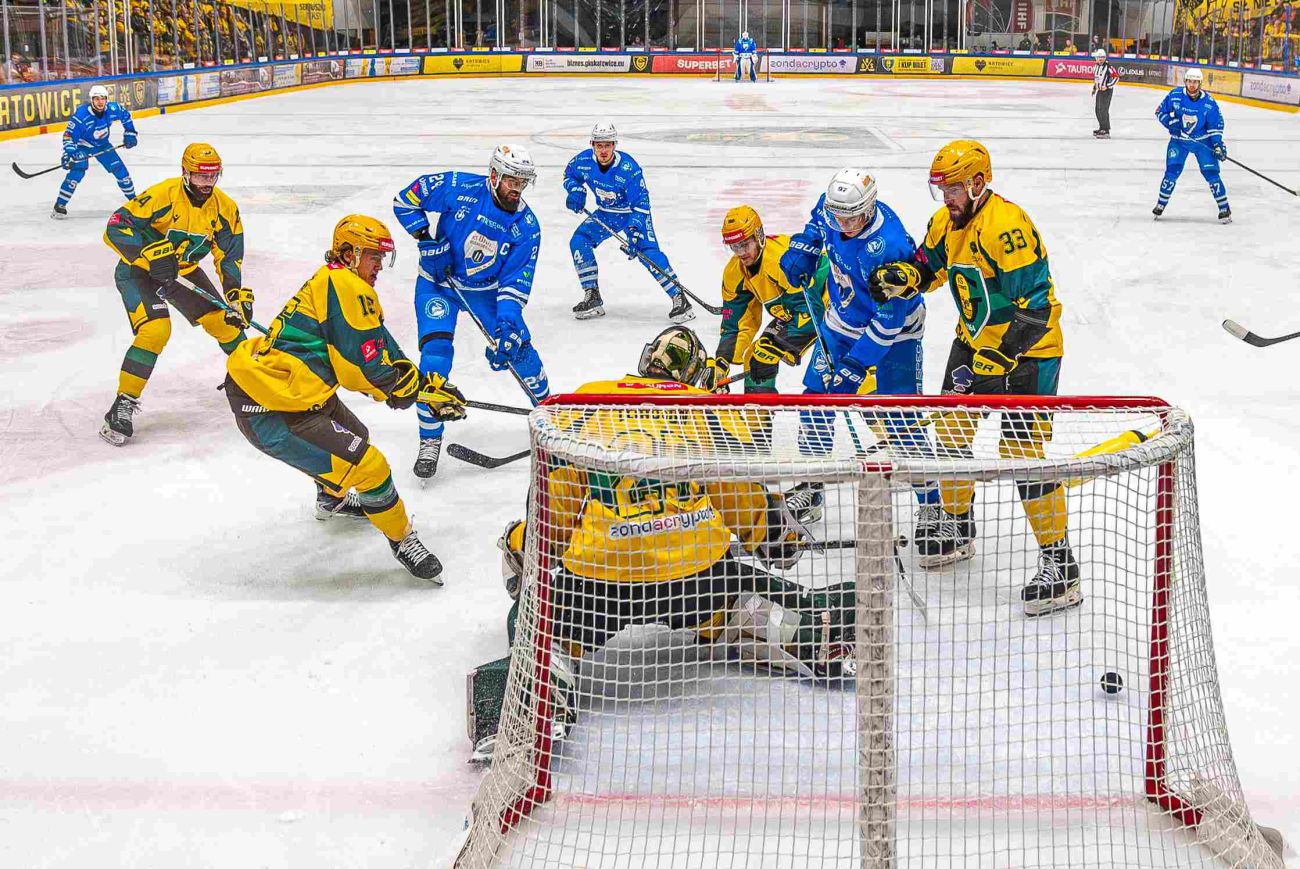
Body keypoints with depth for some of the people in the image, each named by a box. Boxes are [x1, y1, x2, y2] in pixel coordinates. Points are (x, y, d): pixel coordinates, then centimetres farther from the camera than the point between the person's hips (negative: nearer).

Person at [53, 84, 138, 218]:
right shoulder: (81, 114, -32)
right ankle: (59, 206, -16)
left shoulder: (113, 109, -20)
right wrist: (68, 153, -37)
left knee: (120, 170, 2)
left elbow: (126, 115, 3)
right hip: (83, 145, -4)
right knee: (77, 172, -22)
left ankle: (133, 199, 23)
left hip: (102, 144, 4)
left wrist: (130, 134, 3)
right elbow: (69, 135, -26)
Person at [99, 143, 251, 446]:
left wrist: (237, 294, -16)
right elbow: (115, 228, -29)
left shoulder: (224, 207, -9)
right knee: (155, 330, -25)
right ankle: (123, 405, -19)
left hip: (184, 271, 6)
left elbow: (229, 255, -3)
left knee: (222, 320, 1)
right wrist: (149, 254, -41)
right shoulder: (163, 195, -27)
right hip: (138, 270, -6)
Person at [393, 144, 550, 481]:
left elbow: (516, 282, -15)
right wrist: (427, 240, -19)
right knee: (436, 352, -17)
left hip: (487, 288, 2)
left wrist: (507, 322, -28)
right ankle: (430, 440, -7)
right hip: (439, 282, -2)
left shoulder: (527, 227, -15)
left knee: (518, 345, -2)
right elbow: (406, 200, -11)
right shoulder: (459, 187, -21)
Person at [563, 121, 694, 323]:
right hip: (605, 214, 5)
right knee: (578, 241, -12)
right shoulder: (584, 161, -16)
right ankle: (592, 297, -2)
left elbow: (641, 203, -29)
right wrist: (575, 190, -13)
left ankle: (679, 298, -18)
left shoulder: (628, 168, -31)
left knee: (648, 252, -23)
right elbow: (569, 174, 8)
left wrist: (635, 229, -41)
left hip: (633, 212, -5)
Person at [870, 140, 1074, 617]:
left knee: (1022, 452, -14)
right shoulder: (947, 222, 3)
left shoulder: (1007, 226, -25)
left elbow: (1036, 302, -28)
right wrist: (903, 277, -4)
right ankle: (956, 528, 37)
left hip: (1027, 347, -9)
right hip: (974, 340, 9)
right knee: (950, 431, 15)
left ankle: (1060, 565, -6)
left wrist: (999, 357, -30)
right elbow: (928, 264, 19)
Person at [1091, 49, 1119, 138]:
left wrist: (1107, 86, -21)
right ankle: (1102, 128, 31)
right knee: (1098, 110, 15)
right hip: (1099, 90, 9)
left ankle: (1106, 131, -13)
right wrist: (1094, 87, 22)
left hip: (1107, 90, -9)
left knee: (1103, 110, -14)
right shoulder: (1096, 66, 8)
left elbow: (1116, 77, -18)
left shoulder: (1108, 66, -18)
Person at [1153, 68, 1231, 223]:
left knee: (1211, 173, -8)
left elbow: (1216, 124, -5)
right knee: (1172, 172, -8)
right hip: (1178, 140, 1)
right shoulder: (1174, 96, -12)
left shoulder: (1209, 102, -12)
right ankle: (1161, 204, 10)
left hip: (1202, 141, -1)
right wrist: (1170, 122, -19)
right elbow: (1160, 111, -2)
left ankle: (1224, 209, 0)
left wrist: (1218, 144, -14)